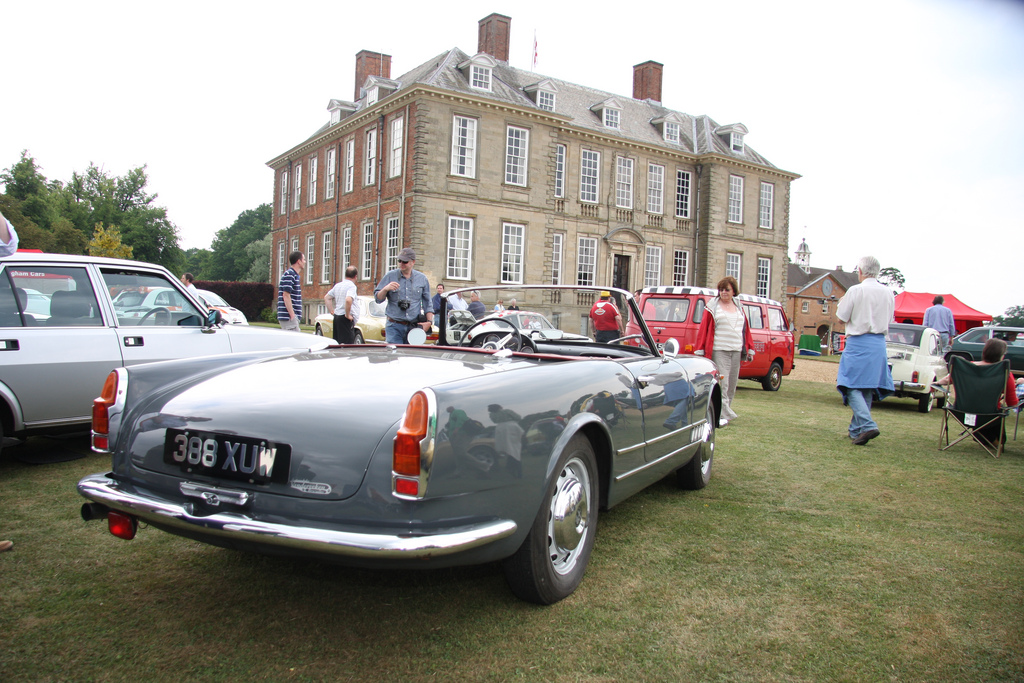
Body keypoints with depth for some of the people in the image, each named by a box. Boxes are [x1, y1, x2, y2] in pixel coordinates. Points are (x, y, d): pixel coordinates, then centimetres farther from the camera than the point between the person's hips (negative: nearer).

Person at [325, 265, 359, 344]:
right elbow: (348, 300, -29)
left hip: (336, 316, 9)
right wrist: (347, 315, -18)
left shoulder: (337, 285, 14)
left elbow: (326, 298, 23)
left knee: (337, 343, 13)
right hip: (345, 319, -9)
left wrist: (332, 311, 19)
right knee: (347, 344, -10)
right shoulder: (351, 286, -12)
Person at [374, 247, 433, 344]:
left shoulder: (422, 279, 11)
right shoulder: (390, 276, 5)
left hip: (415, 327, 1)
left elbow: (427, 304, 14)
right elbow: (378, 298, 5)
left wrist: (429, 321, 3)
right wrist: (385, 289, -14)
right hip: (394, 326, -1)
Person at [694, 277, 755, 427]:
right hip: (719, 351, -5)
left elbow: (746, 329, 20)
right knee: (722, 383, -12)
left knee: (732, 383, 7)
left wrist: (750, 349, 15)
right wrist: (700, 351, -5)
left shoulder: (739, 308, 17)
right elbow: (703, 329, -1)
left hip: (736, 352, 5)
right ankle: (724, 415, -14)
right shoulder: (713, 306, 2)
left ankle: (724, 413, 17)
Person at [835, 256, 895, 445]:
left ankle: (867, 425, -21)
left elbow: (842, 317, -5)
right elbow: (889, 319, 14)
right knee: (868, 388, 11)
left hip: (858, 343, -6)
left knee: (853, 386, -4)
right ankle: (857, 429, 18)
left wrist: (842, 303, 12)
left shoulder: (855, 291, -10)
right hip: (879, 343, 6)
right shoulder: (888, 292, 6)